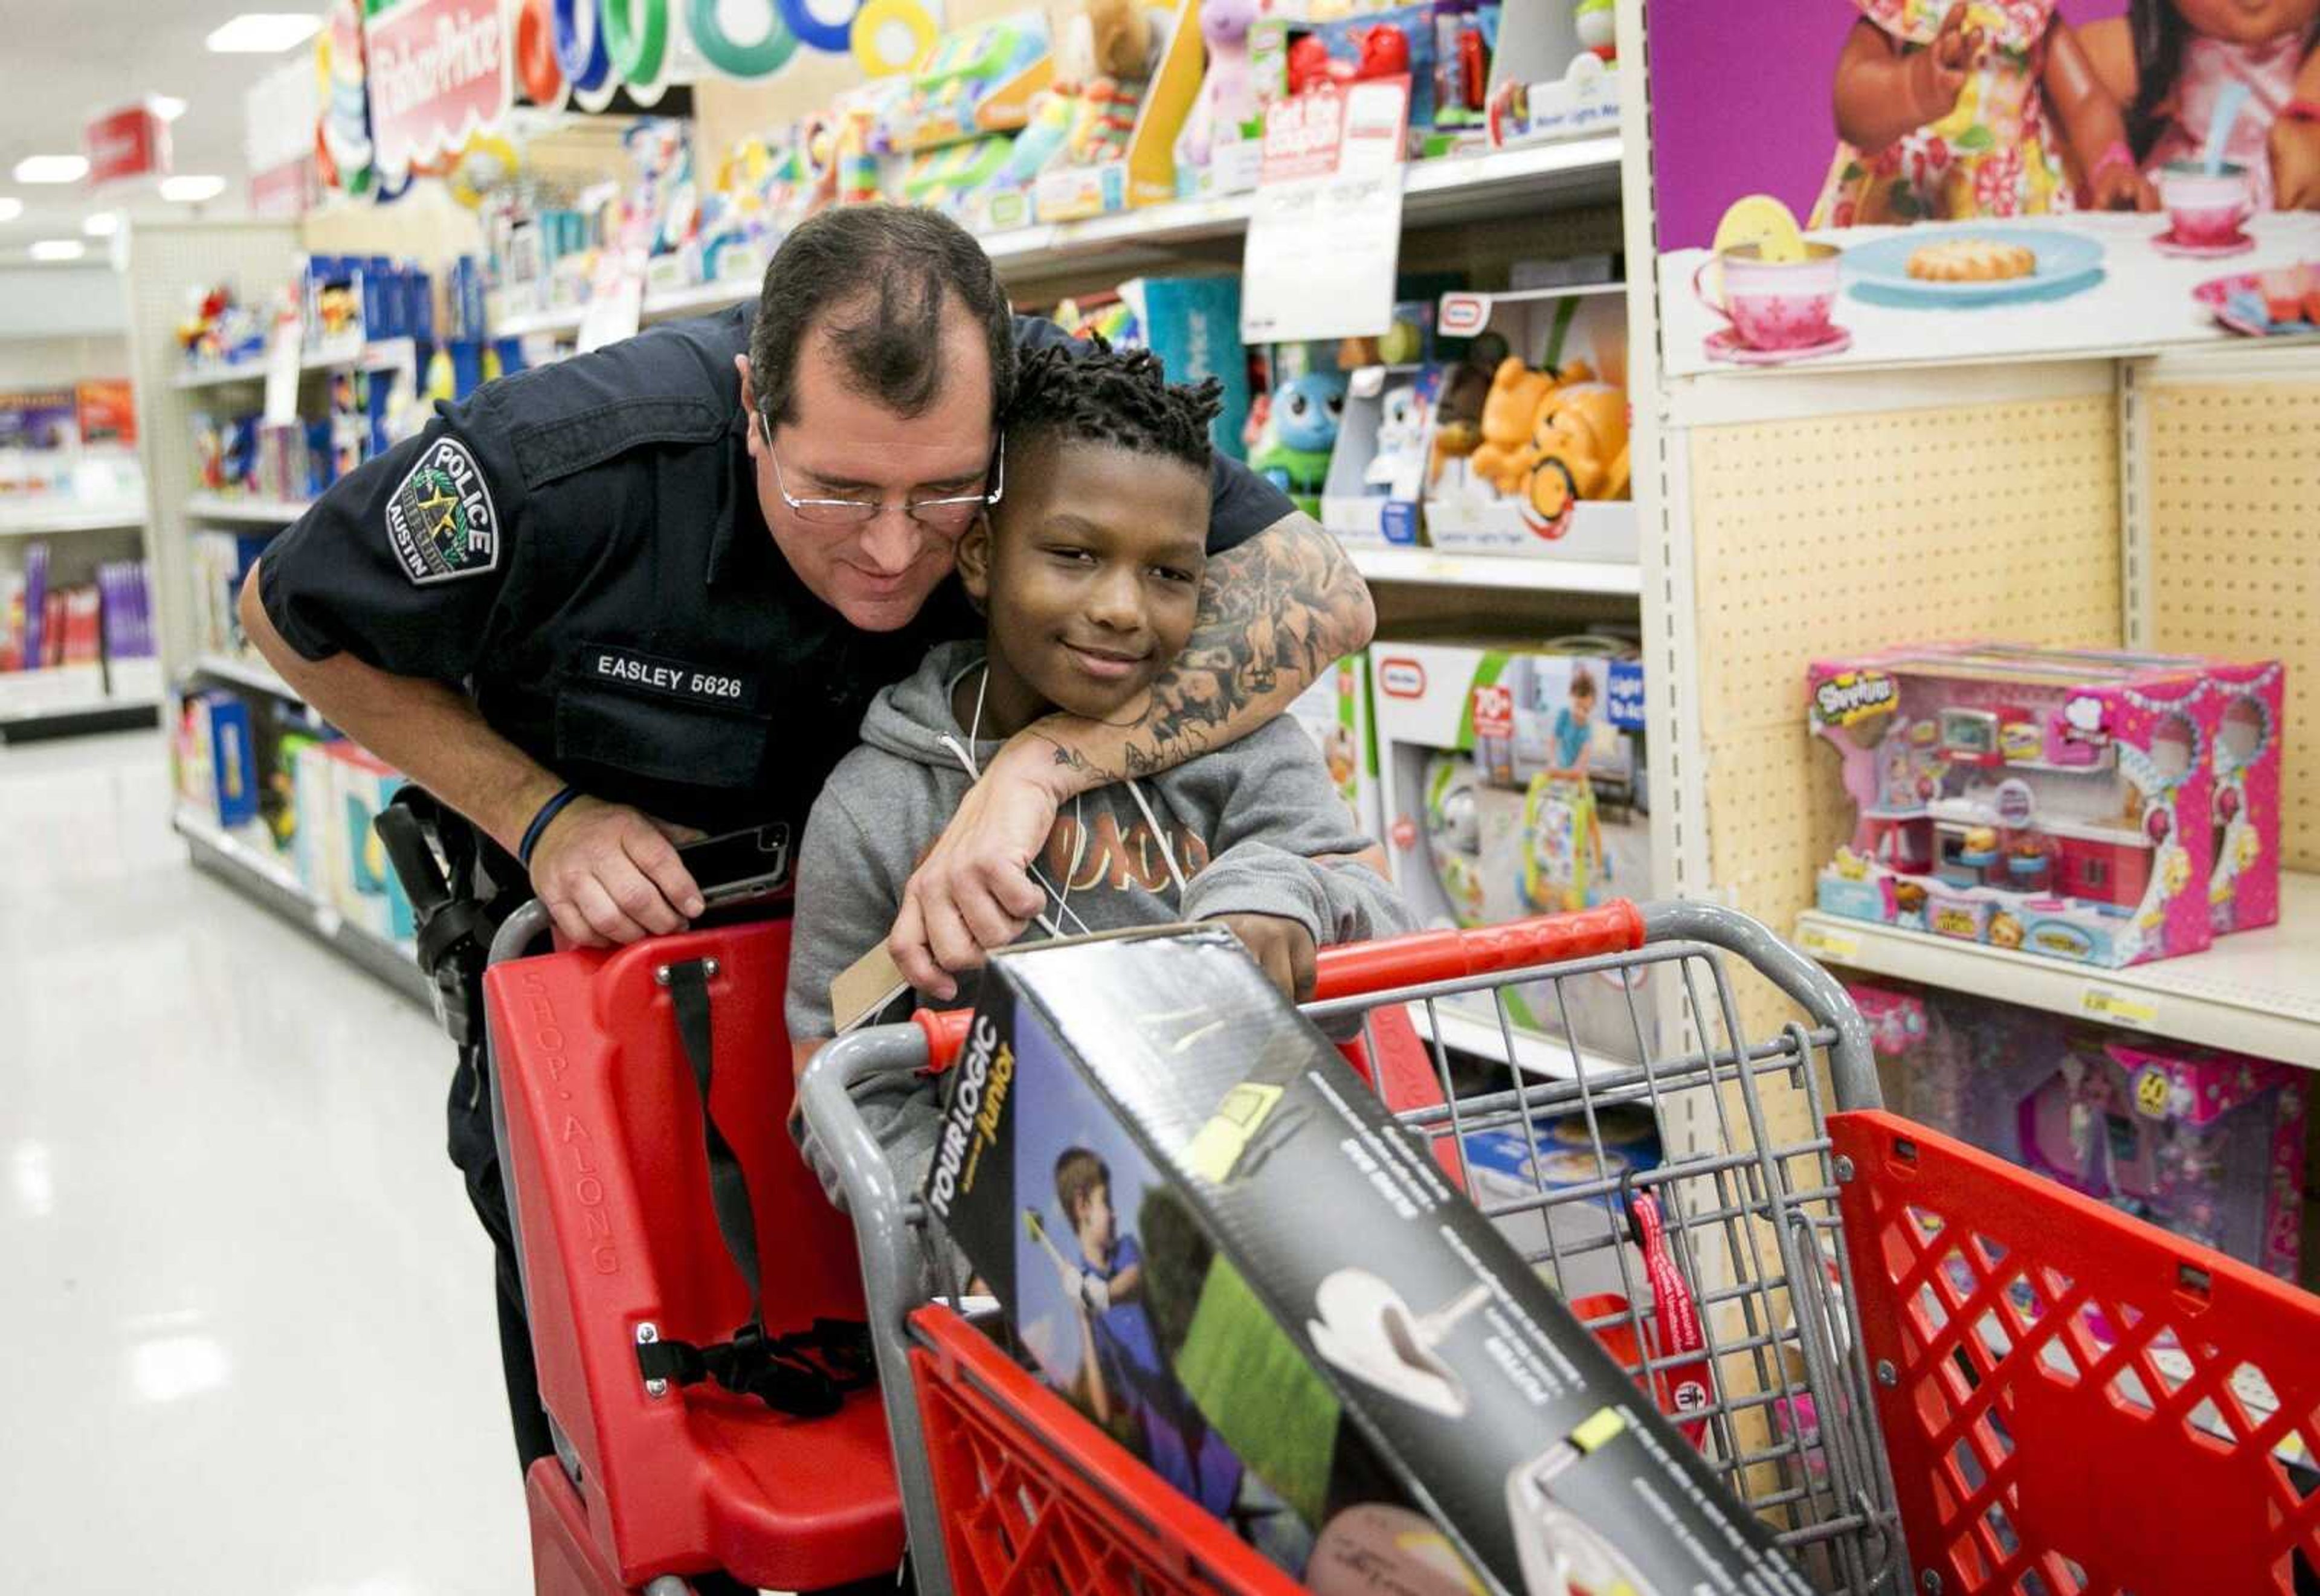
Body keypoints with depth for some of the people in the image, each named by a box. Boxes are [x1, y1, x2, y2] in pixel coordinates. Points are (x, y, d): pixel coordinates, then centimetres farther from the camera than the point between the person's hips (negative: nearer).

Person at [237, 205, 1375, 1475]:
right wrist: (539, 817, -25)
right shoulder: (568, 464, -32)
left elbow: (1322, 591, -34)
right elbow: (291, 615, -15)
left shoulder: (1041, 408, -28)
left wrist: (1041, 762, -46)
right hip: (598, 927, -1)